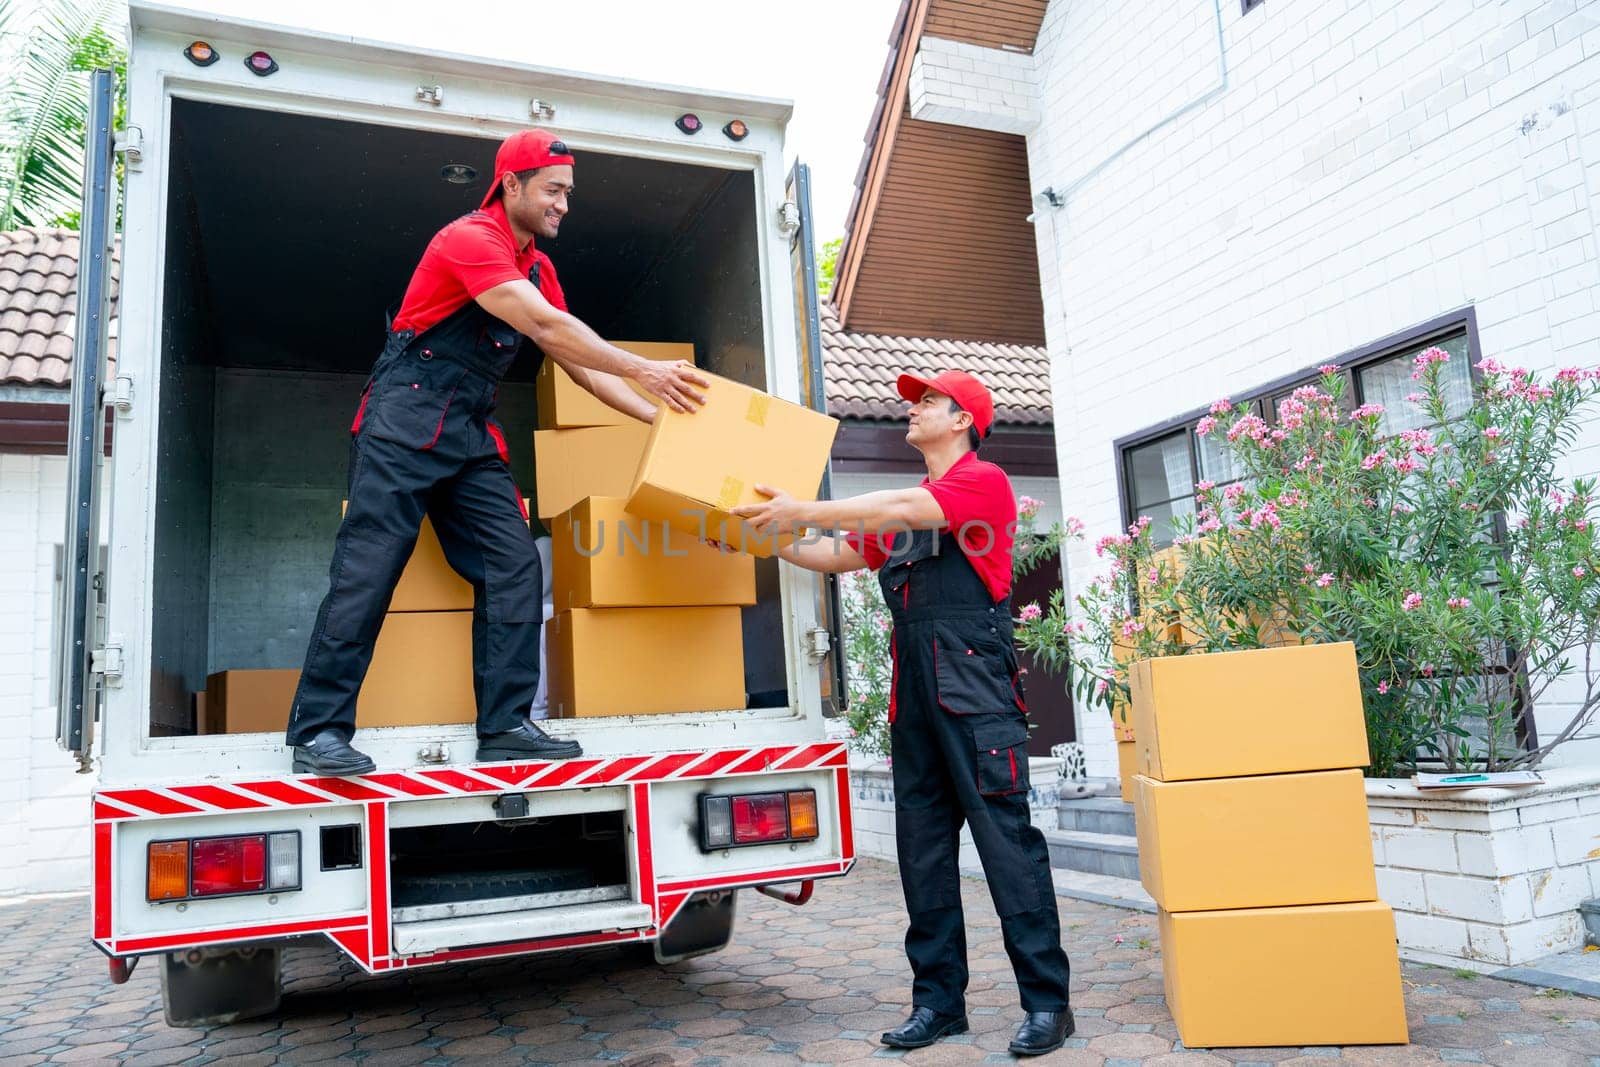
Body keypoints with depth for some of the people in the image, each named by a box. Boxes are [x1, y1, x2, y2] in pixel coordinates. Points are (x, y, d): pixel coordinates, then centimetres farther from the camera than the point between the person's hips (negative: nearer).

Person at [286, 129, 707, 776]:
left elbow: (576, 360, 14)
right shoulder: (470, 239, -12)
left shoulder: (537, 266, 15)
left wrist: (655, 415, 6)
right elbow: (548, 328, -22)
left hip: (471, 432, 8)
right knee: (367, 569, -11)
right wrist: (642, 370, -21)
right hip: (406, 418, -8)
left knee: (514, 567, -3)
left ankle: (505, 725, 0)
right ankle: (319, 731, -5)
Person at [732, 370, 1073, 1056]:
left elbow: (903, 511, -16)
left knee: (1006, 837, -6)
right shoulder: (901, 507, 24)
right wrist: (770, 538, 16)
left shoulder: (983, 480, -1)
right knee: (922, 849, 8)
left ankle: (1047, 1003, 2)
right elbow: (838, 555, 26)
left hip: (975, 684, -8)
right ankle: (938, 1001, 16)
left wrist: (803, 511, -15)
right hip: (914, 691, 8)